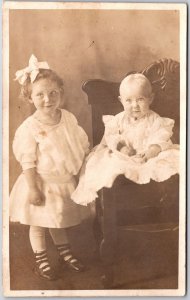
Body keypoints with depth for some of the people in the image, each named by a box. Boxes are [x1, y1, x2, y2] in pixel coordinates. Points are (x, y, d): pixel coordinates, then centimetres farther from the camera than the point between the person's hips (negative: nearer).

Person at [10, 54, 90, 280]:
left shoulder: (68, 118, -6)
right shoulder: (29, 128, -20)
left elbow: (82, 147, 5)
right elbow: (27, 162, -17)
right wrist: (33, 188, -18)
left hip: (64, 182, 4)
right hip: (41, 184, -4)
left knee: (59, 221, 22)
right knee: (38, 224, 10)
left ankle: (65, 254, 41)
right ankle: (41, 262, 28)